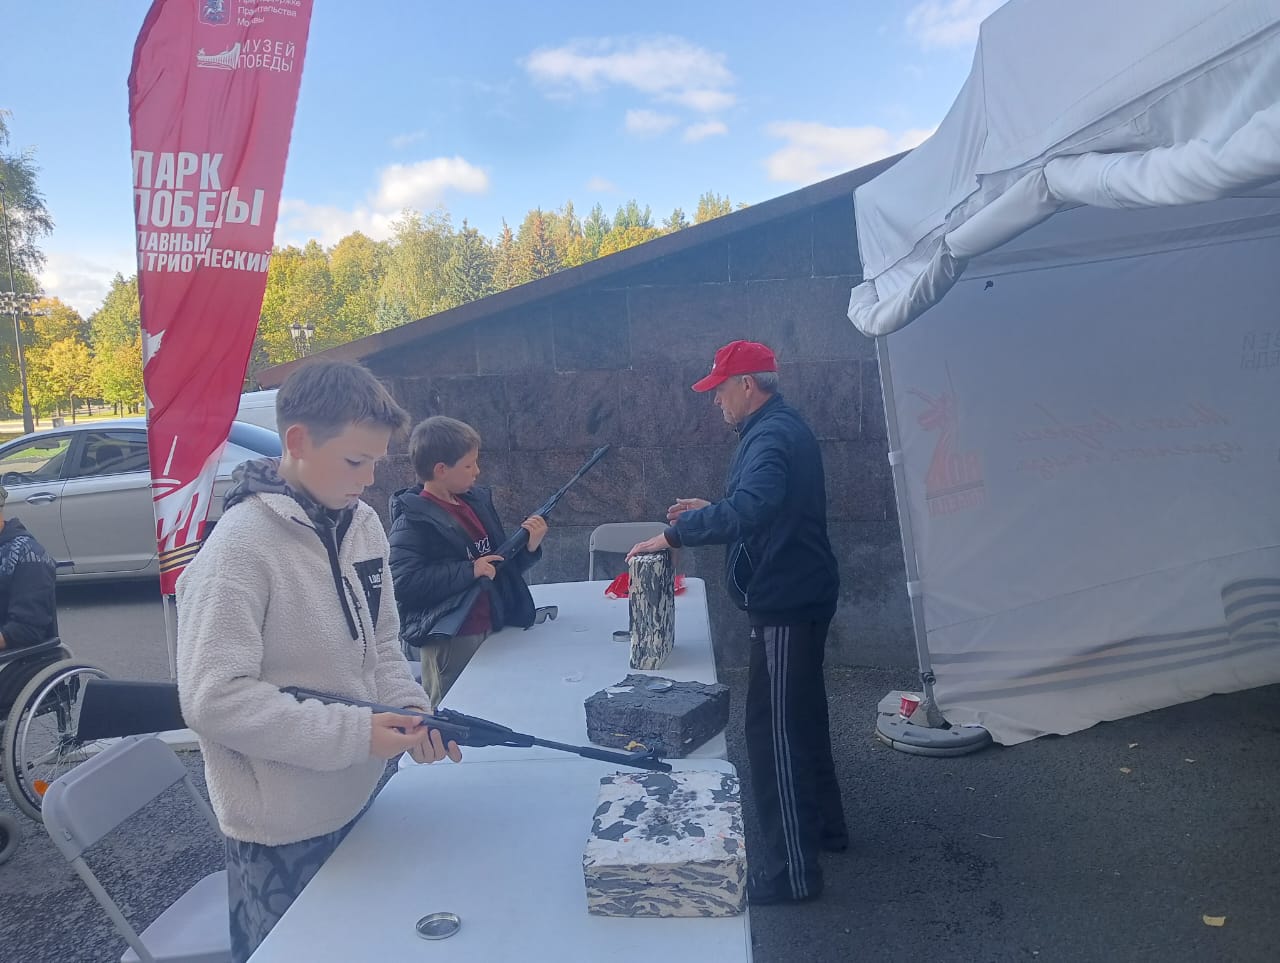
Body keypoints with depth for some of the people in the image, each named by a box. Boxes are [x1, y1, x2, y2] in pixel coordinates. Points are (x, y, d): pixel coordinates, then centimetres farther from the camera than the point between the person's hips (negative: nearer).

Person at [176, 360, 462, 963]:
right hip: (283, 833, -6)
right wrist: (354, 733, -24)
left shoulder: (362, 523, -1)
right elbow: (213, 699, -24)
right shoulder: (242, 546, -22)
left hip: (361, 800, 7)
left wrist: (410, 712, -10)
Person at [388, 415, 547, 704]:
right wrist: (469, 570, -23)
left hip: (492, 630, 7)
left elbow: (502, 566, 16)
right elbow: (402, 583, -26)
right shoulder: (413, 520, -14)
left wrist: (528, 547, -3)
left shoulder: (477, 501, 8)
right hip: (449, 643, -7)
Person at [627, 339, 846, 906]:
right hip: (802, 596, 11)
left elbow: (750, 509, -37)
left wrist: (675, 533, -29)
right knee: (802, 714, 22)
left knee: (774, 730, -3)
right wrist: (709, 510, 15)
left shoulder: (772, 437, -20)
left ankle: (791, 869, 9)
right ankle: (823, 824, 39)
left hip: (785, 604, -11)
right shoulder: (782, 428, 13)